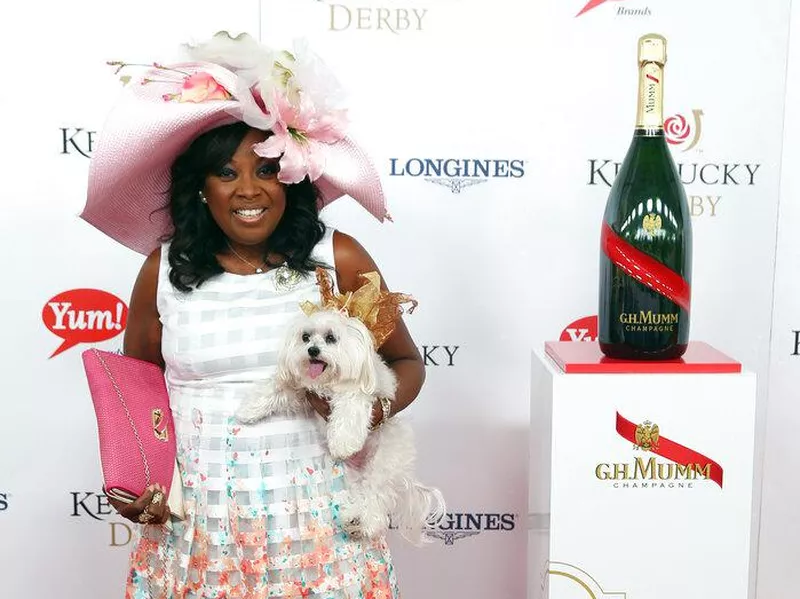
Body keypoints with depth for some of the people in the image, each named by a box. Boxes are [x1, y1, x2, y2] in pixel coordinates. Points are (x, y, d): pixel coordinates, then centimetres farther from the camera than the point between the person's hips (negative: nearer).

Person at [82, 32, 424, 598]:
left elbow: (407, 361, 5)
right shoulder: (164, 270, -2)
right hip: (195, 526, 1)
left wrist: (377, 406, -16)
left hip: (318, 523, -1)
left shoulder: (339, 259, -6)